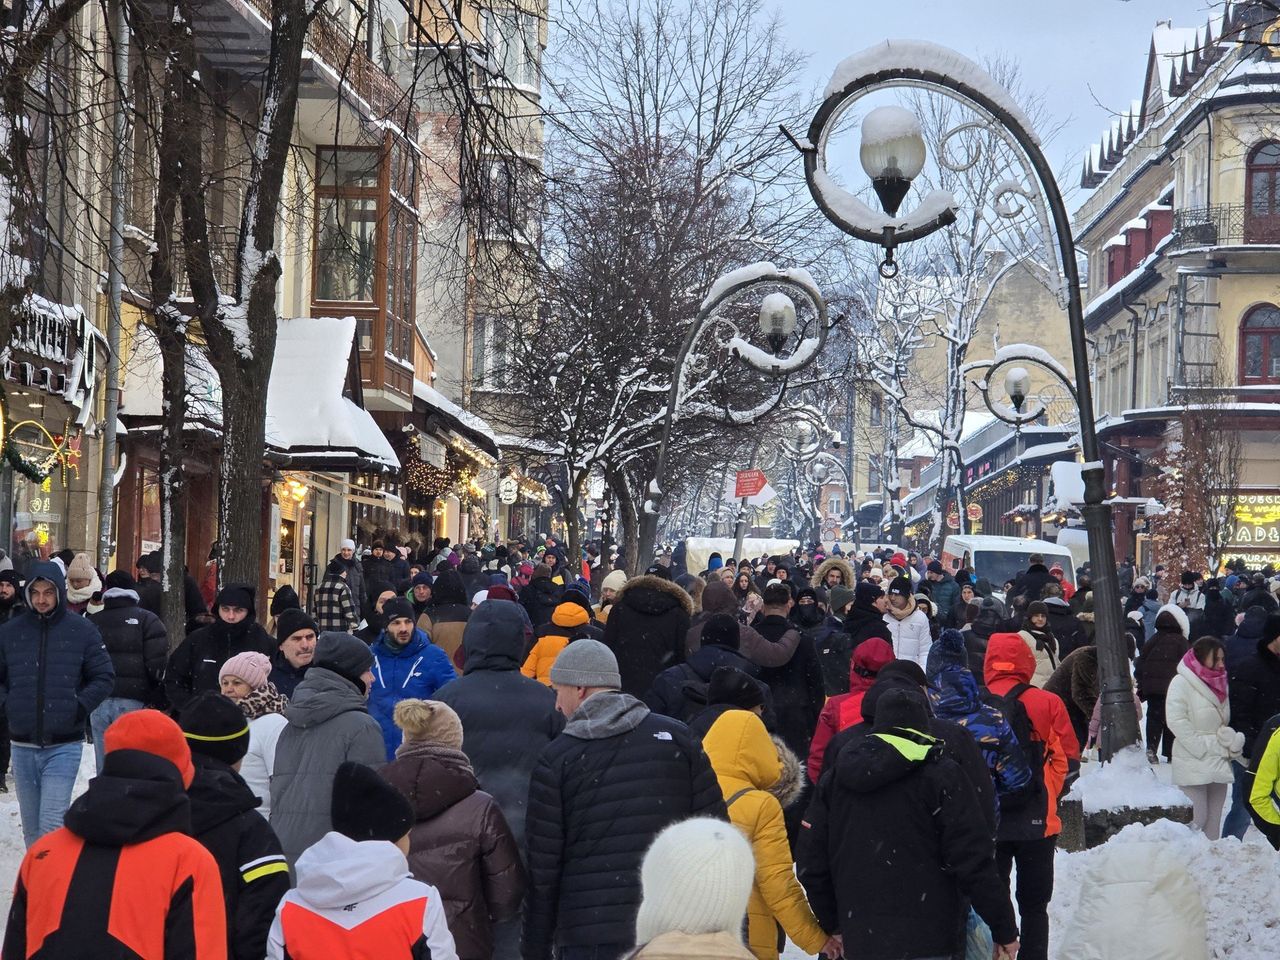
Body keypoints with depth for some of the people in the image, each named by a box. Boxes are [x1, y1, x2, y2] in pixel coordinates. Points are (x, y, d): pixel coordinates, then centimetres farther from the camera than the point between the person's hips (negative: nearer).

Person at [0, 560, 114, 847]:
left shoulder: (82, 631, -2)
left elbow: (104, 678, 3)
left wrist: (80, 707, -9)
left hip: (64, 745, -3)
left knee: (52, 824, -12)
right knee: (31, 828, 11)